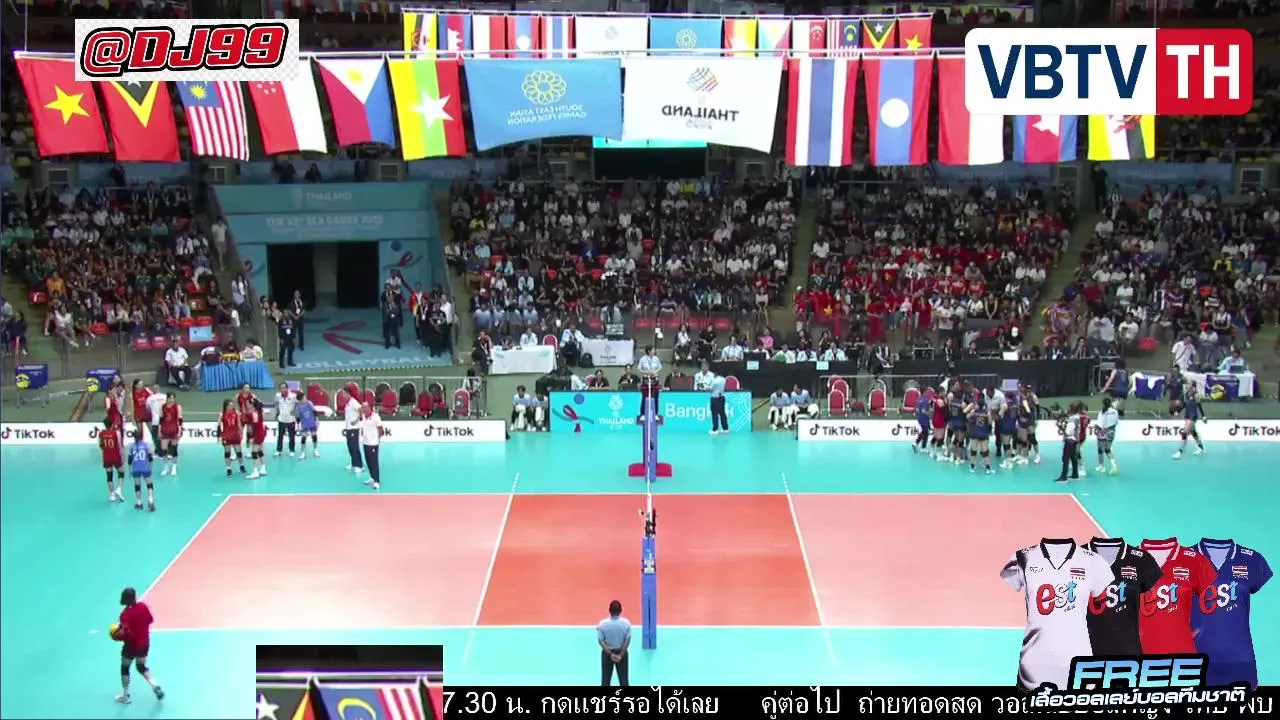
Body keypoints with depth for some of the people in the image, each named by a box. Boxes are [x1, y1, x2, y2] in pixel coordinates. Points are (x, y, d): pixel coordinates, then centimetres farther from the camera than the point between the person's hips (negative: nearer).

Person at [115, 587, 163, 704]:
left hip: (132, 645, -5)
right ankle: (155, 685, 4)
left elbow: (127, 633, -26)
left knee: (125, 668, 16)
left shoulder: (125, 614, -25)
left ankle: (125, 696, 26)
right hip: (144, 643, 5)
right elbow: (151, 620, 4)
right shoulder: (143, 606, -9)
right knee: (141, 667, 23)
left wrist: (118, 635, -9)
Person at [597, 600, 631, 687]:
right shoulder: (626, 623, -15)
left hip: (607, 653, 0)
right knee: (624, 678, 9)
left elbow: (601, 641, -12)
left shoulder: (603, 623, -15)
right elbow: (627, 641, -12)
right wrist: (621, 655, -9)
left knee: (605, 678, 10)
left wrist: (610, 654, -10)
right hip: (621, 652, 0)